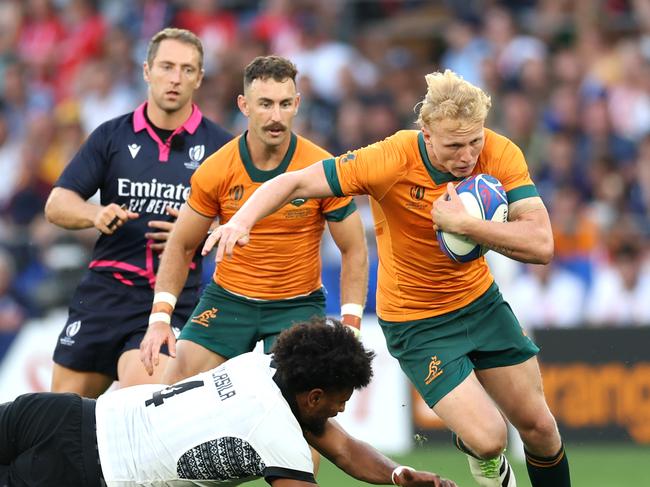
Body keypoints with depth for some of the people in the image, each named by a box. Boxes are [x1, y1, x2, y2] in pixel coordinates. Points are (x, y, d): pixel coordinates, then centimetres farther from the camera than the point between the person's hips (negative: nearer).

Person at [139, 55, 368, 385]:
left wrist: (350, 327, -14)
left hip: (298, 304, -1)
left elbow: (354, 252, -4)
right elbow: (180, 247, 1)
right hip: (227, 299, 1)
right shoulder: (215, 171, -9)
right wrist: (160, 317, -10)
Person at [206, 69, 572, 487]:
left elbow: (541, 245, -27)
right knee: (487, 439, -12)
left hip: (481, 300, 4)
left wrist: (465, 224, -37)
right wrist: (241, 221, -40)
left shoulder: (501, 154, -20)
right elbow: (293, 183, -23)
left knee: (538, 425, 9)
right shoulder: (392, 160, -28)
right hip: (416, 322, -4)